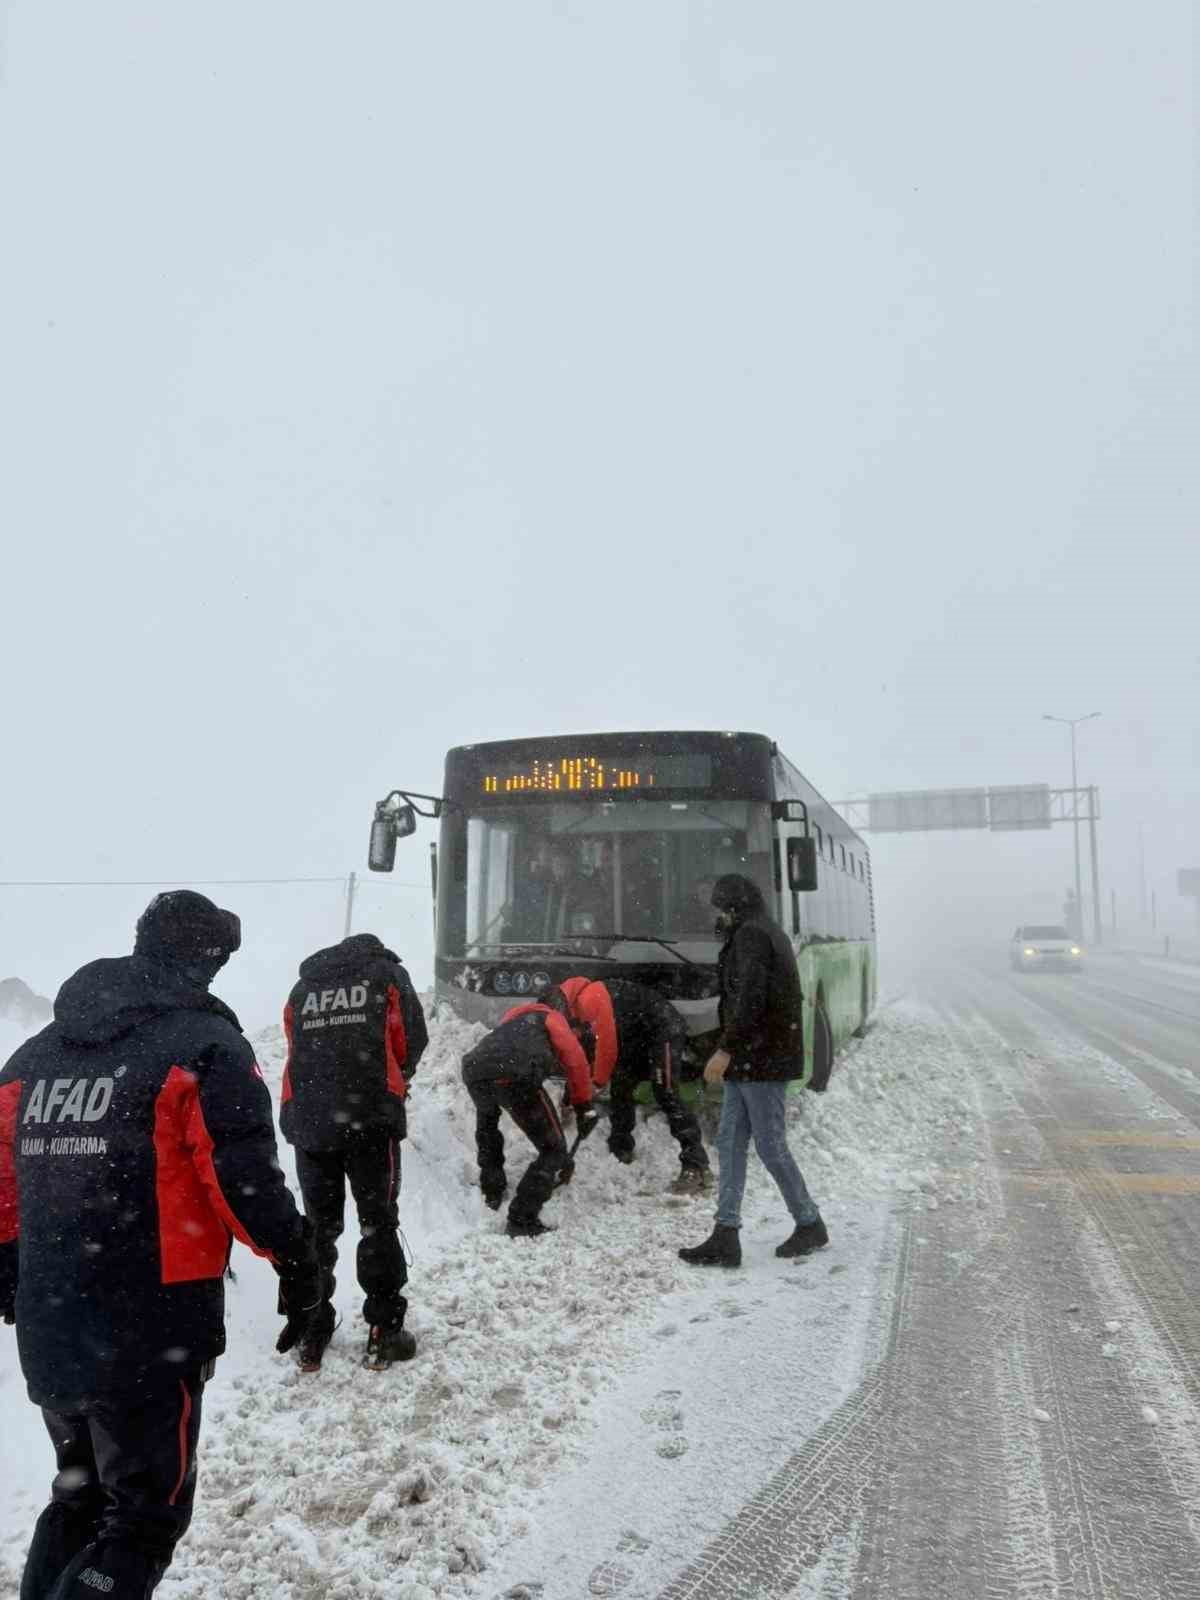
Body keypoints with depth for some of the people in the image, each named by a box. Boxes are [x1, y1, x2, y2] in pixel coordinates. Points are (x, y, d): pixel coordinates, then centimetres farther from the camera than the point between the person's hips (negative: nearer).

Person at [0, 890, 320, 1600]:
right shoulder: (206, 1046, -11)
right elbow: (245, 1179, -18)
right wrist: (298, 1263, -5)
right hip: (152, 1337, -7)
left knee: (80, 1500, 26)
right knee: (145, 1516, 8)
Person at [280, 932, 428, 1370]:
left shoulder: (302, 987, 20)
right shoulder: (386, 973, 11)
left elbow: (298, 1050, 16)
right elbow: (412, 1041, 8)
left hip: (307, 1118, 3)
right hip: (370, 1117, -3)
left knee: (318, 1226, 14)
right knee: (378, 1222, 6)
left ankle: (312, 1333, 19)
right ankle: (384, 1332, 7)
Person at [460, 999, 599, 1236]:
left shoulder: (512, 1017, 40)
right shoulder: (552, 1019, 24)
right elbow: (575, 1060, 7)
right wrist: (585, 1108, 13)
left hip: (473, 1070, 6)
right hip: (514, 1077, -6)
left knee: (486, 1125, 41)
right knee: (553, 1150, 9)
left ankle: (491, 1194, 47)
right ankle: (522, 1222, 3)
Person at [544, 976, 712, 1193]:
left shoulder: (591, 999, -24)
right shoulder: (582, 1004, 7)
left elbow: (607, 1046, -22)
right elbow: (595, 1049, 12)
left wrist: (597, 1083, -8)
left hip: (665, 1030, -10)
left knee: (665, 1095, -16)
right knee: (620, 1089, 13)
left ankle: (697, 1168, -17)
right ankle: (620, 1154, 25)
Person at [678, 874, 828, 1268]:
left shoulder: (751, 935, -13)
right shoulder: (770, 933, 18)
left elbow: (750, 999, -24)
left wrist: (726, 1049, -26)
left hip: (760, 1058, -10)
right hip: (752, 1059, 10)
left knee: (770, 1146, 0)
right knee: (730, 1142, 7)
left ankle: (809, 1224, 17)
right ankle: (726, 1237, 8)